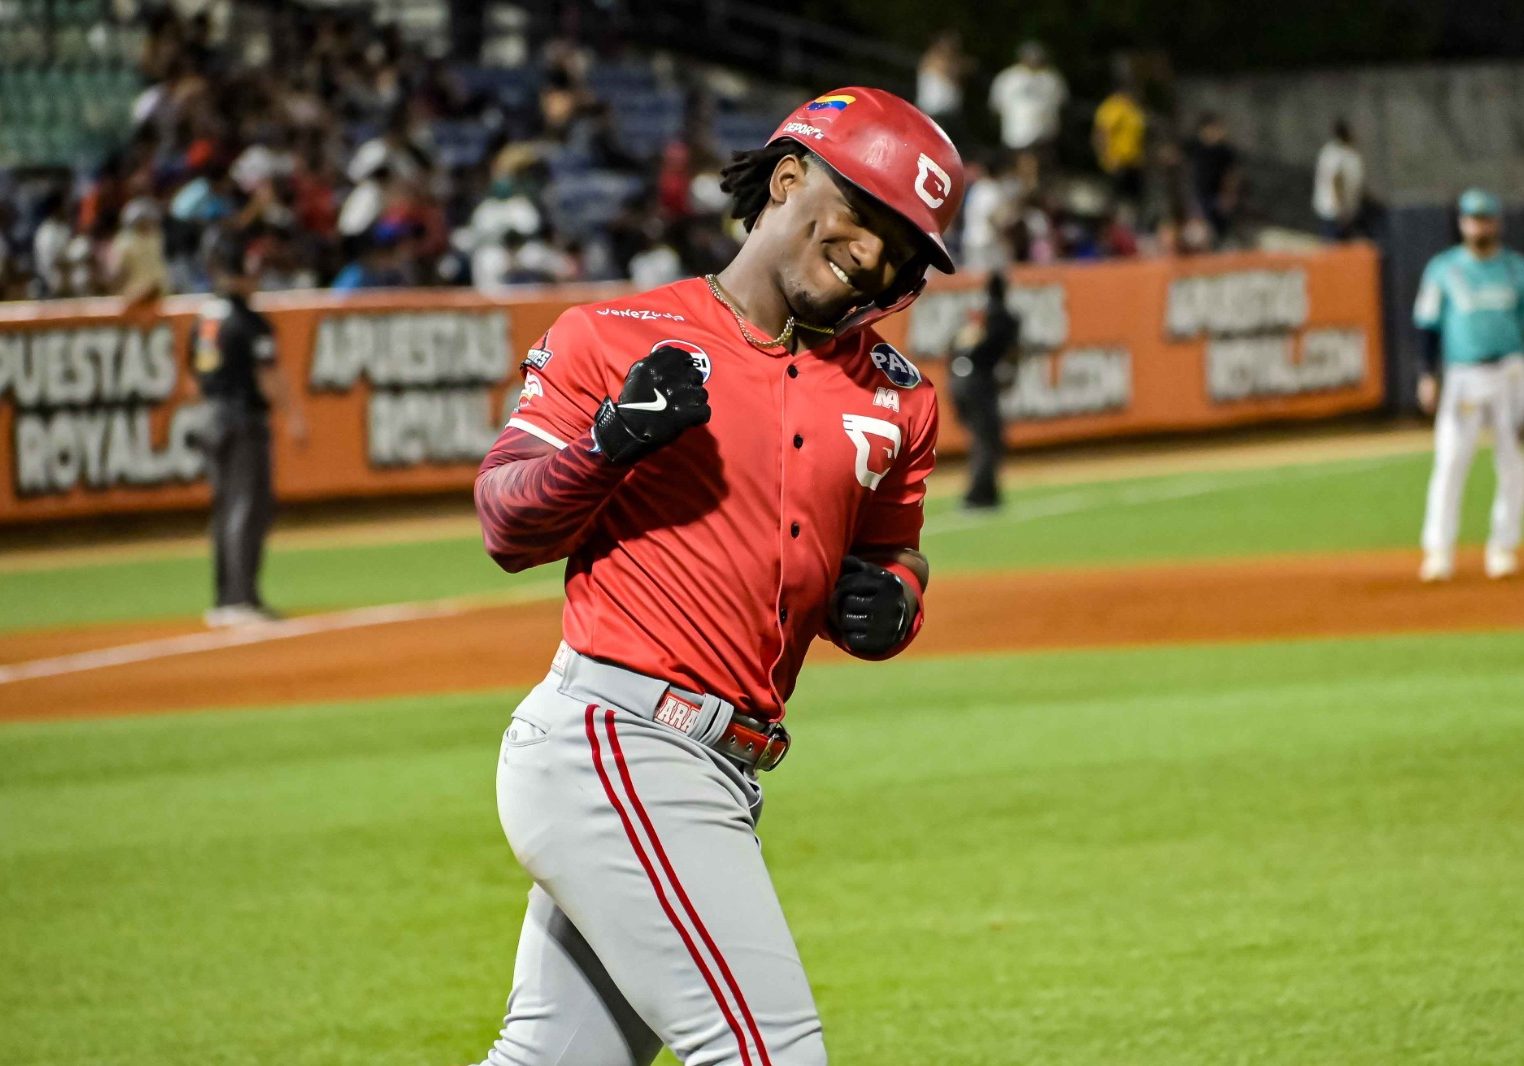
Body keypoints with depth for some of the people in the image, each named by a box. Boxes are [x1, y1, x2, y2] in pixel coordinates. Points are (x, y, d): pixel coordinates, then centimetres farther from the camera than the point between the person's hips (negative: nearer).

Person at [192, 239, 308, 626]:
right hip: (245, 419, -8)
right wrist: (292, 416, -12)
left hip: (211, 420, 8)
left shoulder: (203, 318, 11)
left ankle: (224, 601, 14)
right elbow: (268, 375, -16)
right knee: (248, 507, -8)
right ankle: (242, 598, -15)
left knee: (225, 508, 13)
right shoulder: (248, 321, -13)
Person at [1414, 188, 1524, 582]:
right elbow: (1430, 325, 5)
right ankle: (1438, 550, -7)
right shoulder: (1443, 269, 5)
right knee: (1450, 461, -10)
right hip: (1463, 378, -2)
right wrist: (1429, 376, -5)